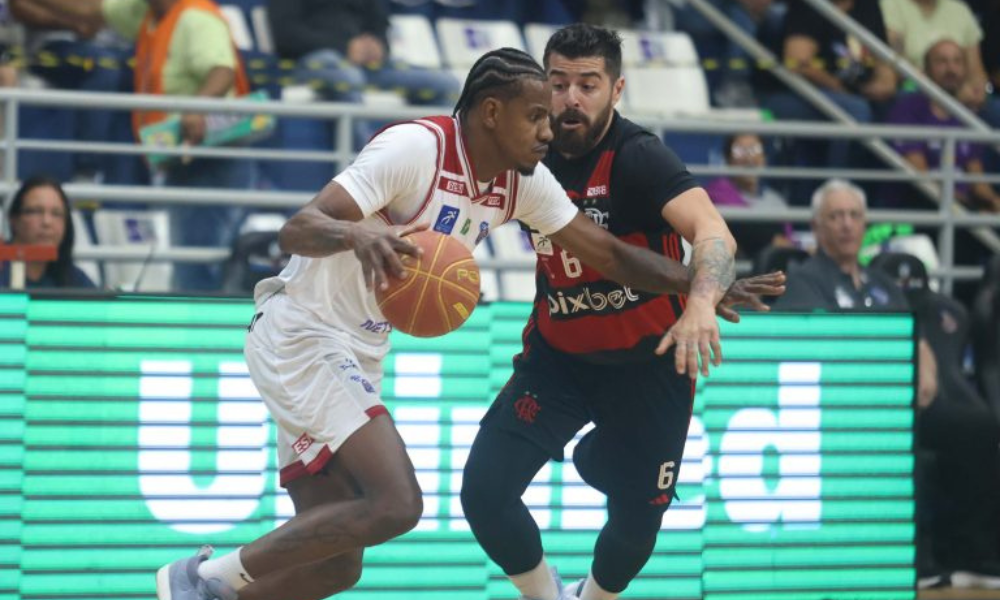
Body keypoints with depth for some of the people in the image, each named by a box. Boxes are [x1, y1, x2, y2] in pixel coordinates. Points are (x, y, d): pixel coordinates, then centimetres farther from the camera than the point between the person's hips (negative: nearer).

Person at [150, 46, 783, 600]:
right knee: (395, 503, -24)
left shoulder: (523, 181, 2)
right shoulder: (416, 149, -21)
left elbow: (609, 253, 10)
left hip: (356, 352, 9)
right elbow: (297, 231, -28)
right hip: (302, 334, -9)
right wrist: (355, 234, -49)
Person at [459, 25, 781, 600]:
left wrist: (702, 303, -59)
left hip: (648, 361, -3)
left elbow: (714, 233, -39)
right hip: (557, 354, 3)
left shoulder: (638, 157, -23)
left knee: (637, 519, 7)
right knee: (485, 490, -12)